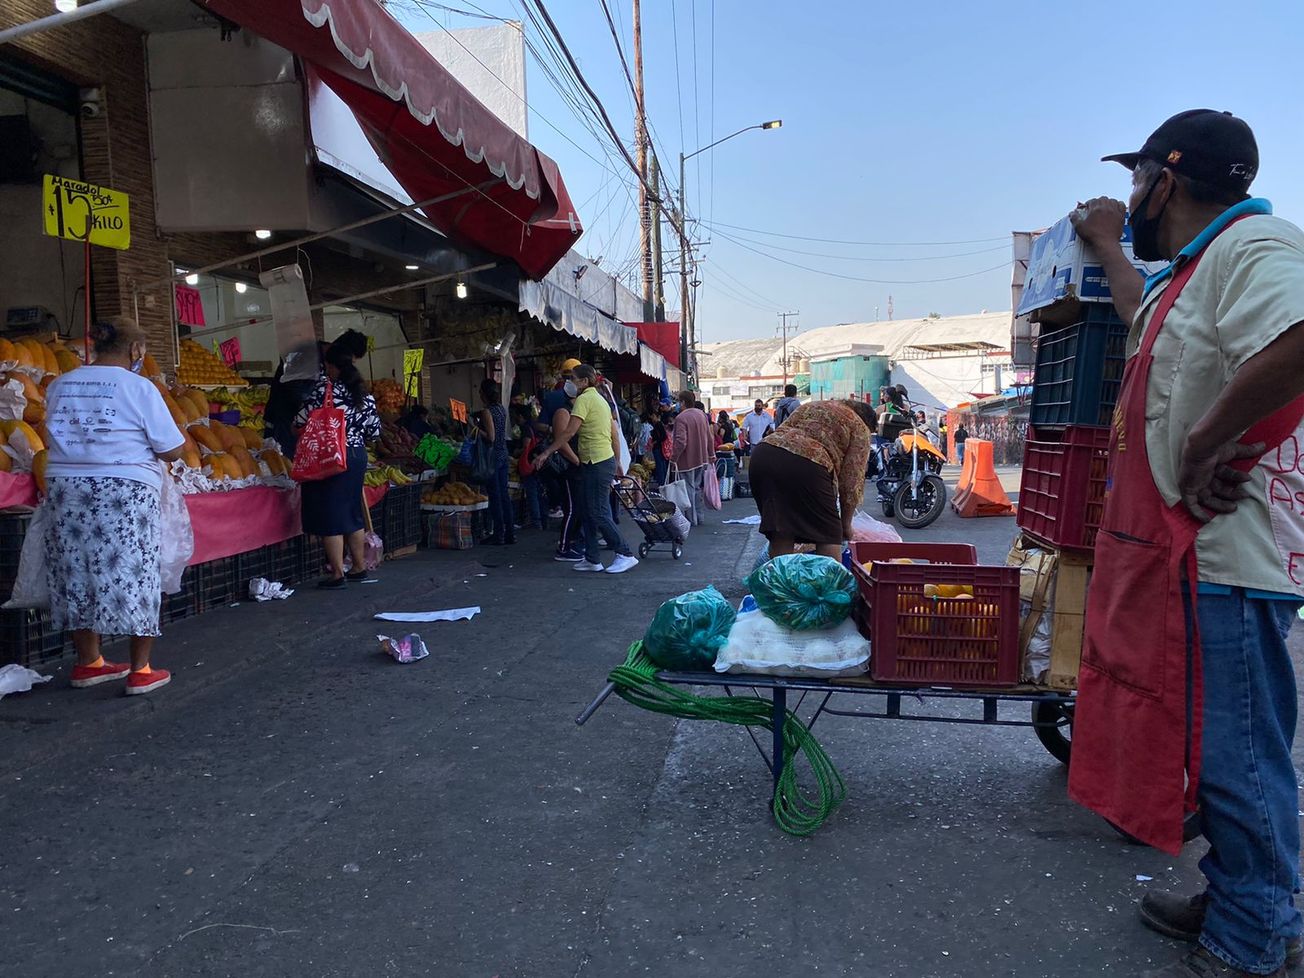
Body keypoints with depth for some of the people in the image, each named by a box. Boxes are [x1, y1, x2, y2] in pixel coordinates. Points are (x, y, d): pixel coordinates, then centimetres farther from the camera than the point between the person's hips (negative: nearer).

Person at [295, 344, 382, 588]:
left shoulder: (325, 388, -11)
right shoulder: (365, 395, 7)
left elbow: (301, 420, -11)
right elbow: (374, 432, 10)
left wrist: (297, 427, 12)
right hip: (357, 456, 7)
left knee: (330, 514, 0)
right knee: (353, 512, 15)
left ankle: (337, 573, 1)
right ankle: (360, 568, 22)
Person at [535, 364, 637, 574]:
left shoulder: (584, 399, -10)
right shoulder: (600, 399, 19)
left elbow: (569, 432, -19)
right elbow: (614, 435, 19)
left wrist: (547, 452, -13)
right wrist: (617, 464, 22)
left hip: (596, 464, -10)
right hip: (605, 460, 10)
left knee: (599, 514, -6)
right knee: (587, 512, 12)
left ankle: (625, 554, -3)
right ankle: (592, 559, 15)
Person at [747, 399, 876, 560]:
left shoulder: (811, 406, 34)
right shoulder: (859, 428, 17)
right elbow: (852, 482, 10)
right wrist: (846, 524, 21)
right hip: (806, 464, -6)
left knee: (780, 533, 12)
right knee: (828, 534, 9)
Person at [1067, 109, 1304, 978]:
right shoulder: (1192, 270, 19)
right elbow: (1151, 326, 42)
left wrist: (1203, 447, -24)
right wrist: (1107, 247, 47)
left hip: (1225, 555, -10)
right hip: (1186, 551, 10)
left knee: (1234, 752, 1)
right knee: (1213, 742, 19)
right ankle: (1232, 902, 34)